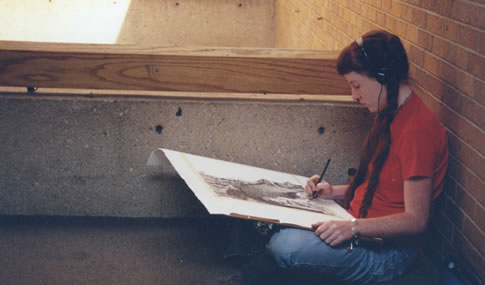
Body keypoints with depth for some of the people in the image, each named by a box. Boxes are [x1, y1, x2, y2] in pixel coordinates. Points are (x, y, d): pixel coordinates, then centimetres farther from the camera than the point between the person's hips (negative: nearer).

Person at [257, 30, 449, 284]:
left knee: (284, 246, -28)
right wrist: (334, 192, 6)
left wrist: (353, 227, -32)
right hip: (364, 231, 10)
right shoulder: (390, 116, 11)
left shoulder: (417, 130, -21)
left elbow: (415, 219, -22)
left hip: (387, 251, -10)